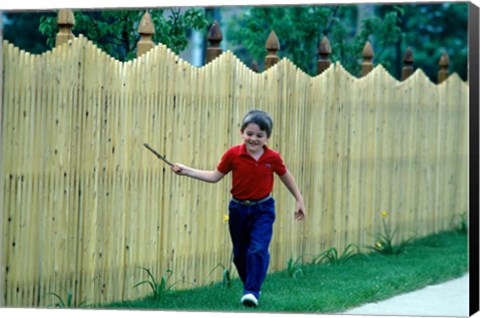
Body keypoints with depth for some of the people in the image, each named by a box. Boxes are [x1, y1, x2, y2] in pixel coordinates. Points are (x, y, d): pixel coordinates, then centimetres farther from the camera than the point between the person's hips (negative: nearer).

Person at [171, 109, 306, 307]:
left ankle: (252, 291, -14)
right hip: (238, 209, 2)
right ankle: (250, 286, 32)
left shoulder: (273, 158, -9)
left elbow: (286, 177, 7)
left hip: (263, 210, -2)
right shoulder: (233, 155, -10)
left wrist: (299, 200, 11)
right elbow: (215, 176, -2)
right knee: (240, 253, 12)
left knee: (258, 249, -18)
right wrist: (186, 171, -10)